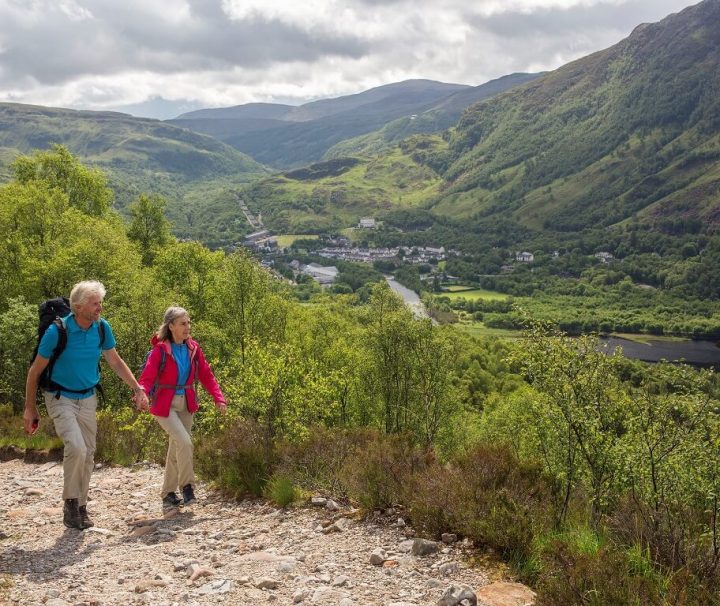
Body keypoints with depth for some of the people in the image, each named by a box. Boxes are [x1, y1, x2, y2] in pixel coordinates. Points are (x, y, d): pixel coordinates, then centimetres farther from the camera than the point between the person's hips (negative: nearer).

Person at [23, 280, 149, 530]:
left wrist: (137, 388, -3)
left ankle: (81, 506, 23)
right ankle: (70, 503, -1)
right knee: (76, 448, -21)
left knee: (88, 454, 8)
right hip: (61, 398, -5)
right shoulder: (57, 331, -20)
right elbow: (35, 371, -9)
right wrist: (30, 409, -5)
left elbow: (116, 362, 6)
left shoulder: (102, 328, -8)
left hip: (88, 398, 5)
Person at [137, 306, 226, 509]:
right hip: (165, 405, -5)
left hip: (186, 404, 5)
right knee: (184, 442, -19)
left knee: (176, 448, 12)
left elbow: (206, 375, 4)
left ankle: (168, 494, 24)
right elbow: (147, 377, -19)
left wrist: (218, 398, -5)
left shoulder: (193, 348, 1)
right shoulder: (160, 349, -13)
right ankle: (186, 486, -1)